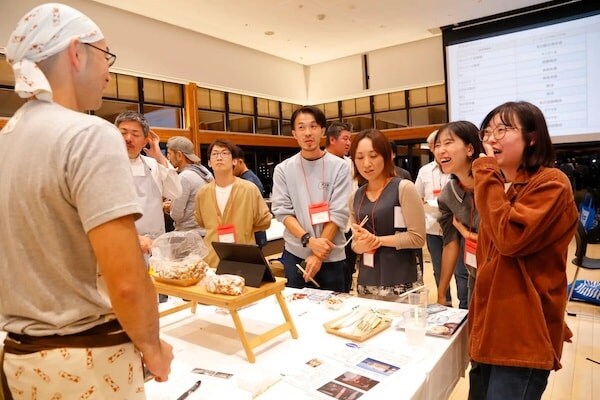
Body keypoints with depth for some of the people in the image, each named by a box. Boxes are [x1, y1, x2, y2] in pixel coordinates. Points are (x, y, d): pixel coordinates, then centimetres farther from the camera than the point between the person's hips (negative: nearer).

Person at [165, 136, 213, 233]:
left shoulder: (184, 177, -16)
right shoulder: (205, 172, 8)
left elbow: (177, 216, -14)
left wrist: (170, 208, 6)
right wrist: (173, 204, 12)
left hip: (190, 233, -8)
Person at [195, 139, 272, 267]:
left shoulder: (249, 189, -8)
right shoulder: (202, 193, 2)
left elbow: (264, 221, 1)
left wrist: (243, 230, 1)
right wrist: (215, 232, 11)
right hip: (211, 261, 3)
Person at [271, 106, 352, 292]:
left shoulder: (339, 167, -4)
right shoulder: (283, 169, 1)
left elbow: (339, 214, -8)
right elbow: (282, 211, -4)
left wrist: (318, 256, -13)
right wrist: (309, 241, -18)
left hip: (332, 257, -1)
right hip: (294, 255, 1)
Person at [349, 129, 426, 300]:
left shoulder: (404, 188, -8)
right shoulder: (355, 197, 8)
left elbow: (418, 237, -12)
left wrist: (377, 239, -14)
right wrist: (359, 245, -7)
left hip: (401, 281, -5)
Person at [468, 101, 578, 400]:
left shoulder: (551, 183, -12)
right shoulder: (500, 184, 14)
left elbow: (509, 238, -25)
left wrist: (488, 175, -19)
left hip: (525, 333, -8)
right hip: (490, 324, 8)